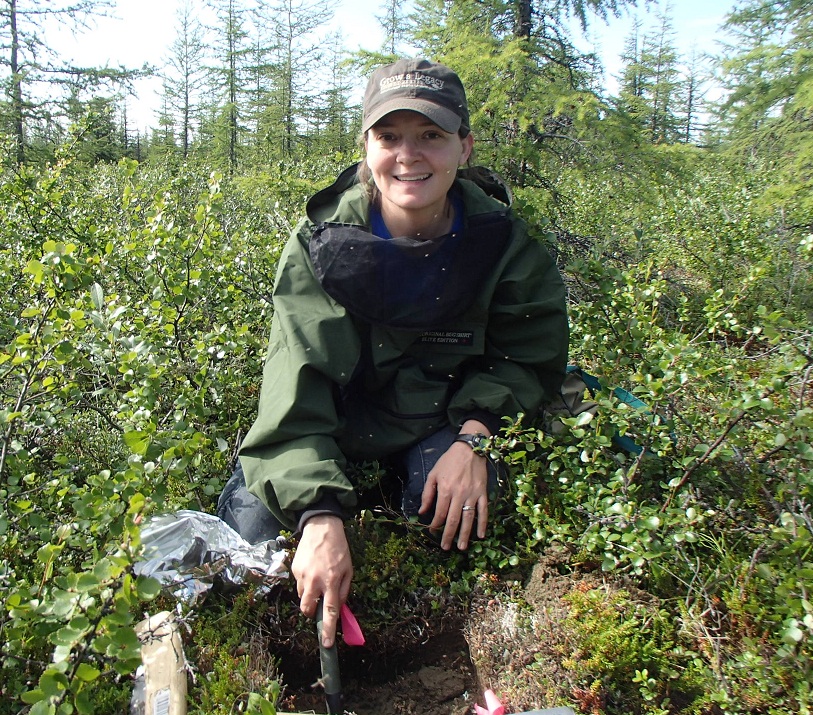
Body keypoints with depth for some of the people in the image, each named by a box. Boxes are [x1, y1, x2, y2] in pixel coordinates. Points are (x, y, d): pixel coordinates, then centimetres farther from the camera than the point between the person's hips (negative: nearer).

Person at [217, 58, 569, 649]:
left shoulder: (502, 241, -15)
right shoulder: (323, 239, -20)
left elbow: (529, 360, -6)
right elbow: (295, 385, -28)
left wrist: (475, 436, -27)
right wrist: (321, 514, -42)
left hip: (441, 418, 1)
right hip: (335, 418, 0)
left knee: (456, 511, -29)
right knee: (252, 522, -19)